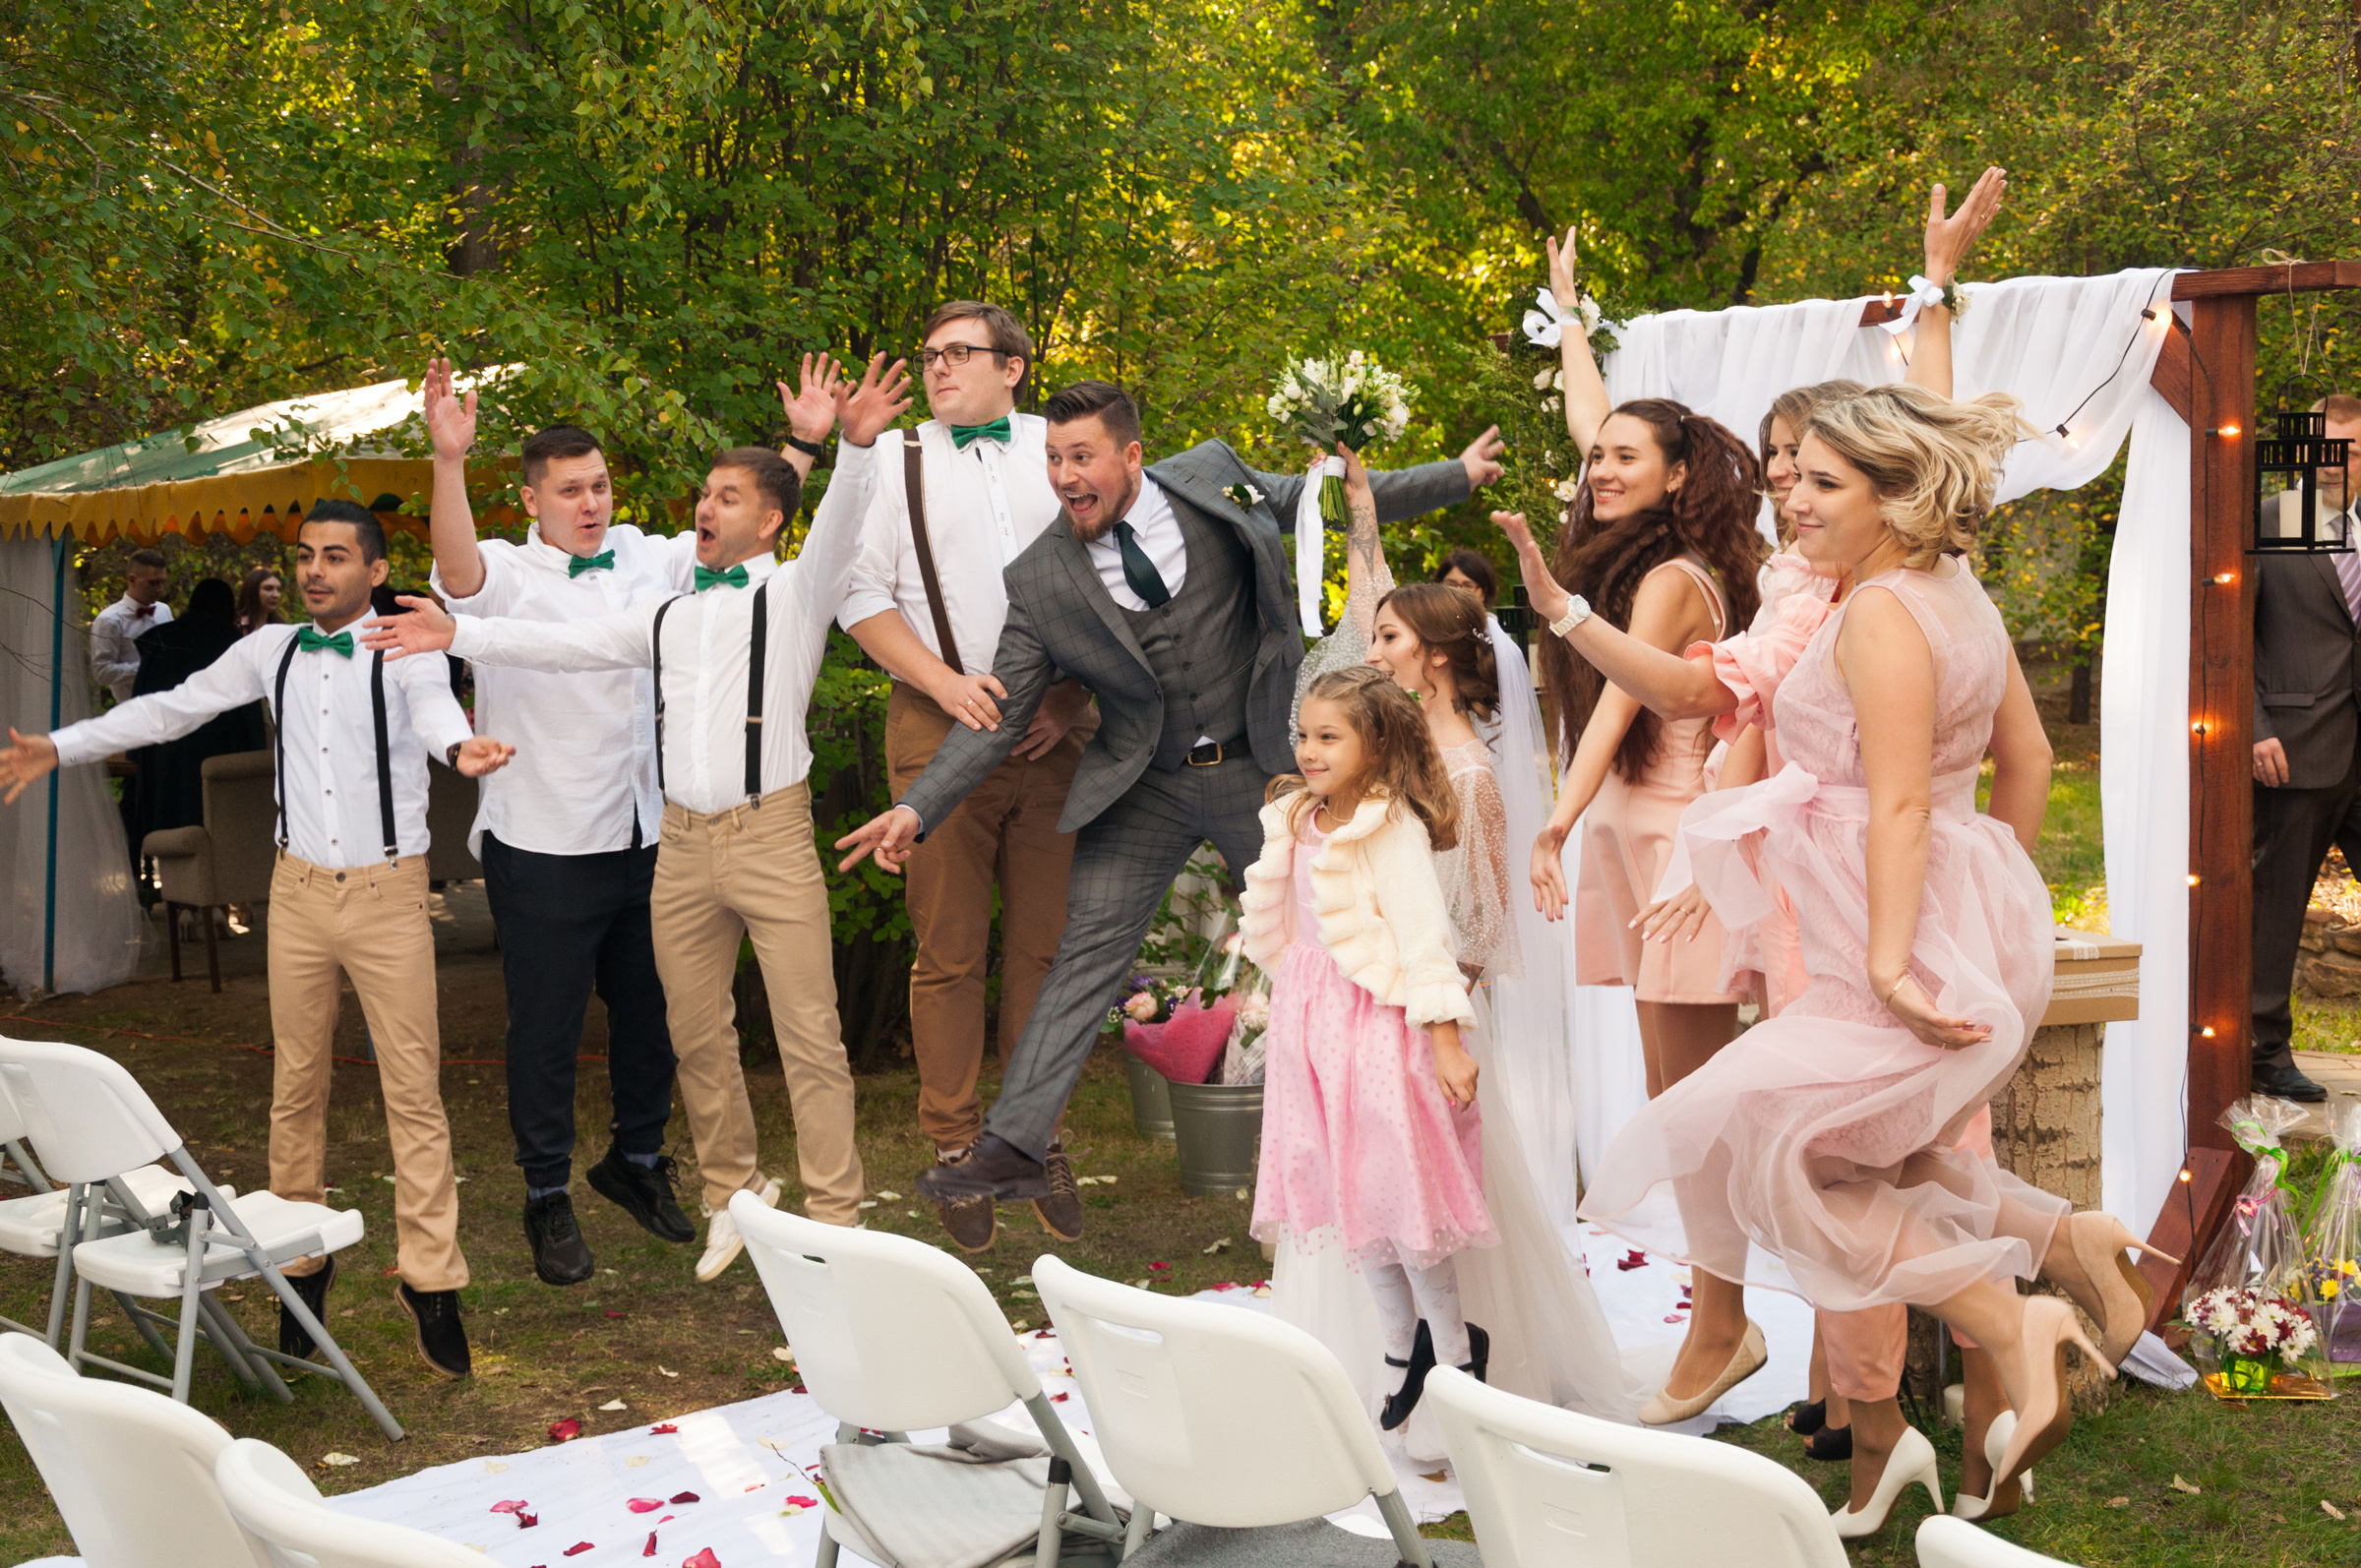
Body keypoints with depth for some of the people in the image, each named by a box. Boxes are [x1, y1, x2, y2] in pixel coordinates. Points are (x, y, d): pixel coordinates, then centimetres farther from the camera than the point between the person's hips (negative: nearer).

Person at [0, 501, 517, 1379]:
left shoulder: (403, 651, -8)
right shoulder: (271, 652, 6)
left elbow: (434, 710, -29)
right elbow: (170, 709, 14)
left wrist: (460, 746, -52)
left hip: (388, 893, -4)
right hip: (299, 888, 4)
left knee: (413, 1090, -3)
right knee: (295, 1086, 10)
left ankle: (429, 1278, 5)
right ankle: (302, 1260, 23)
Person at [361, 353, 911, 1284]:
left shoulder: (795, 593, 1)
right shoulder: (667, 617, 18)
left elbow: (838, 533, -18)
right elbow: (565, 645, 16)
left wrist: (850, 446, -37)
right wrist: (461, 635, 5)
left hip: (771, 834, -6)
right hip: (682, 843, 6)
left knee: (809, 1035, -4)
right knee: (697, 1036, 12)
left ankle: (833, 1219, 3)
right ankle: (734, 1193, 28)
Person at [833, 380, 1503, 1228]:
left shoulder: (1210, 480, -6)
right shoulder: (1042, 578, -9)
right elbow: (1001, 714, -5)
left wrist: (1454, 476, 14)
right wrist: (916, 808, -16)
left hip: (1255, 770, 1)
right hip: (1143, 789, 0)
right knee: (1086, 953, -8)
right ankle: (1012, 1149, -4)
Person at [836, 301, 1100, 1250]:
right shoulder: (895, 461, 10)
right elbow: (859, 593, 3)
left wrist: (1074, 697, -1)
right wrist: (946, 681, -10)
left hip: (1052, 729, 1)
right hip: (941, 728, -1)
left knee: (1044, 946, 4)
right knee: (949, 952, 1)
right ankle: (953, 1147, 11)